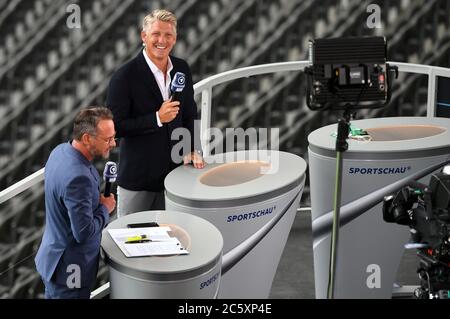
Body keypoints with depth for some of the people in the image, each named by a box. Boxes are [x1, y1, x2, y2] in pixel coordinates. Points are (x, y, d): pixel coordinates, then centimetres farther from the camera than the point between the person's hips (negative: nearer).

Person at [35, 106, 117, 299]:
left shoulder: (61, 151, -2)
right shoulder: (78, 177, -32)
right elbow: (84, 232, -29)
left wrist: (97, 200, 1)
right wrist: (105, 208, -13)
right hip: (71, 269, -9)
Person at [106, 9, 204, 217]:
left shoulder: (181, 69, 3)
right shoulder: (125, 76, -14)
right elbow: (115, 126, -16)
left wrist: (192, 149, 0)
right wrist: (157, 118, -23)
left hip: (173, 169, 5)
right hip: (137, 175, -4)